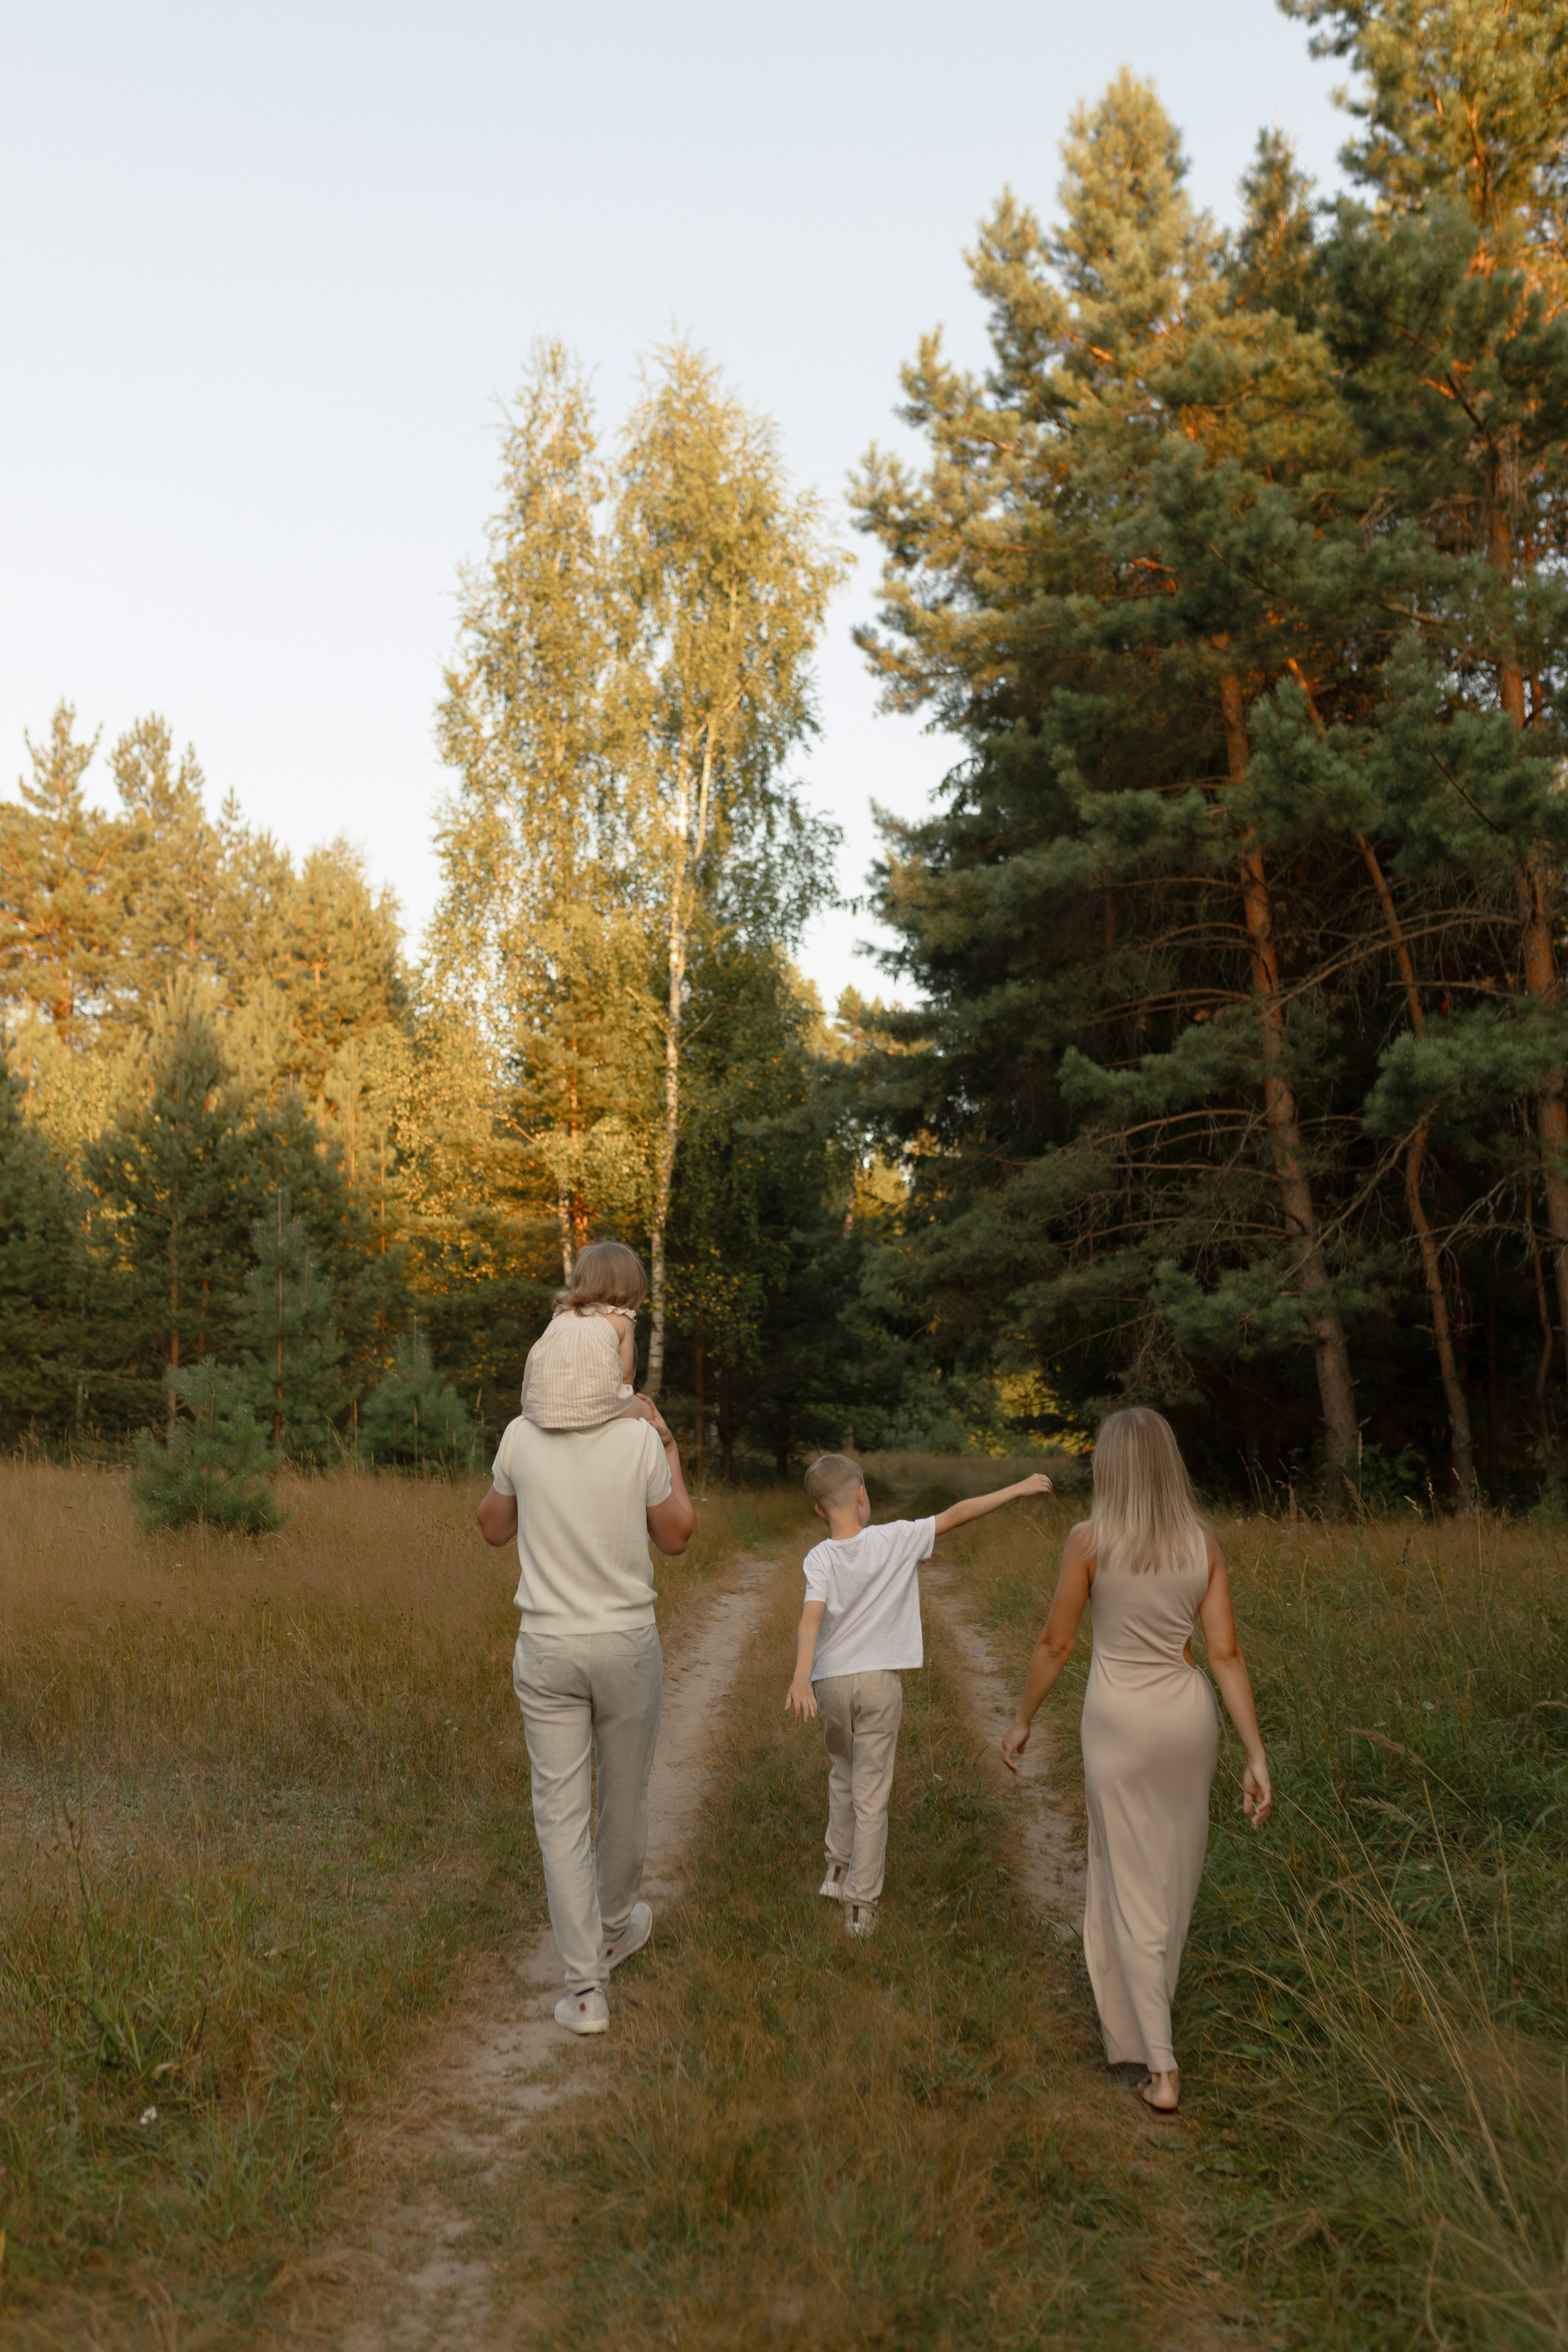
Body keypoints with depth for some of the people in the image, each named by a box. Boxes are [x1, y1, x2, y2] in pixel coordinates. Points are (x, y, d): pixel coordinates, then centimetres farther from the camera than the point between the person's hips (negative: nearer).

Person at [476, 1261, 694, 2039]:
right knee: (623, 1797, 21)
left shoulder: (521, 1436, -8)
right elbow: (677, 1538, 1)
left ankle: (585, 1988, 5)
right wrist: (671, 1453, 9)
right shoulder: (640, 1440, -14)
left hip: (547, 1650, 1)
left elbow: (493, 1528, 9)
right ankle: (615, 1926, 43)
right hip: (627, 1646, 0)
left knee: (561, 1814, 6)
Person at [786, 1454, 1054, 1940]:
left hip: (831, 1681, 1)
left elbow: (811, 1618, -25)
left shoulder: (820, 1558, -10)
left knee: (842, 1775, 25)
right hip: (880, 1681, -1)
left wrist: (800, 1676, -37)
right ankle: (862, 1904, 8)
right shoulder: (896, 1539, -9)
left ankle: (838, 1869, 37)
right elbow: (958, 1514, -4)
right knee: (871, 1794, 4)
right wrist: (1018, 1489, 4)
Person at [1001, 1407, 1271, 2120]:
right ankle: (1144, 2001, 43)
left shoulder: (1089, 1539, -12)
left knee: (1133, 1886, 5)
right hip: (1191, 1713, 4)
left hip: (1120, 1718, -4)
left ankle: (1161, 2068, 3)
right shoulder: (1204, 1542, -3)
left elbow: (1055, 1643, -6)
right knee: (1173, 1872, 22)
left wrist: (1022, 1721, 7)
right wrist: (1256, 1756, 0)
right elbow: (1227, 1653, -4)